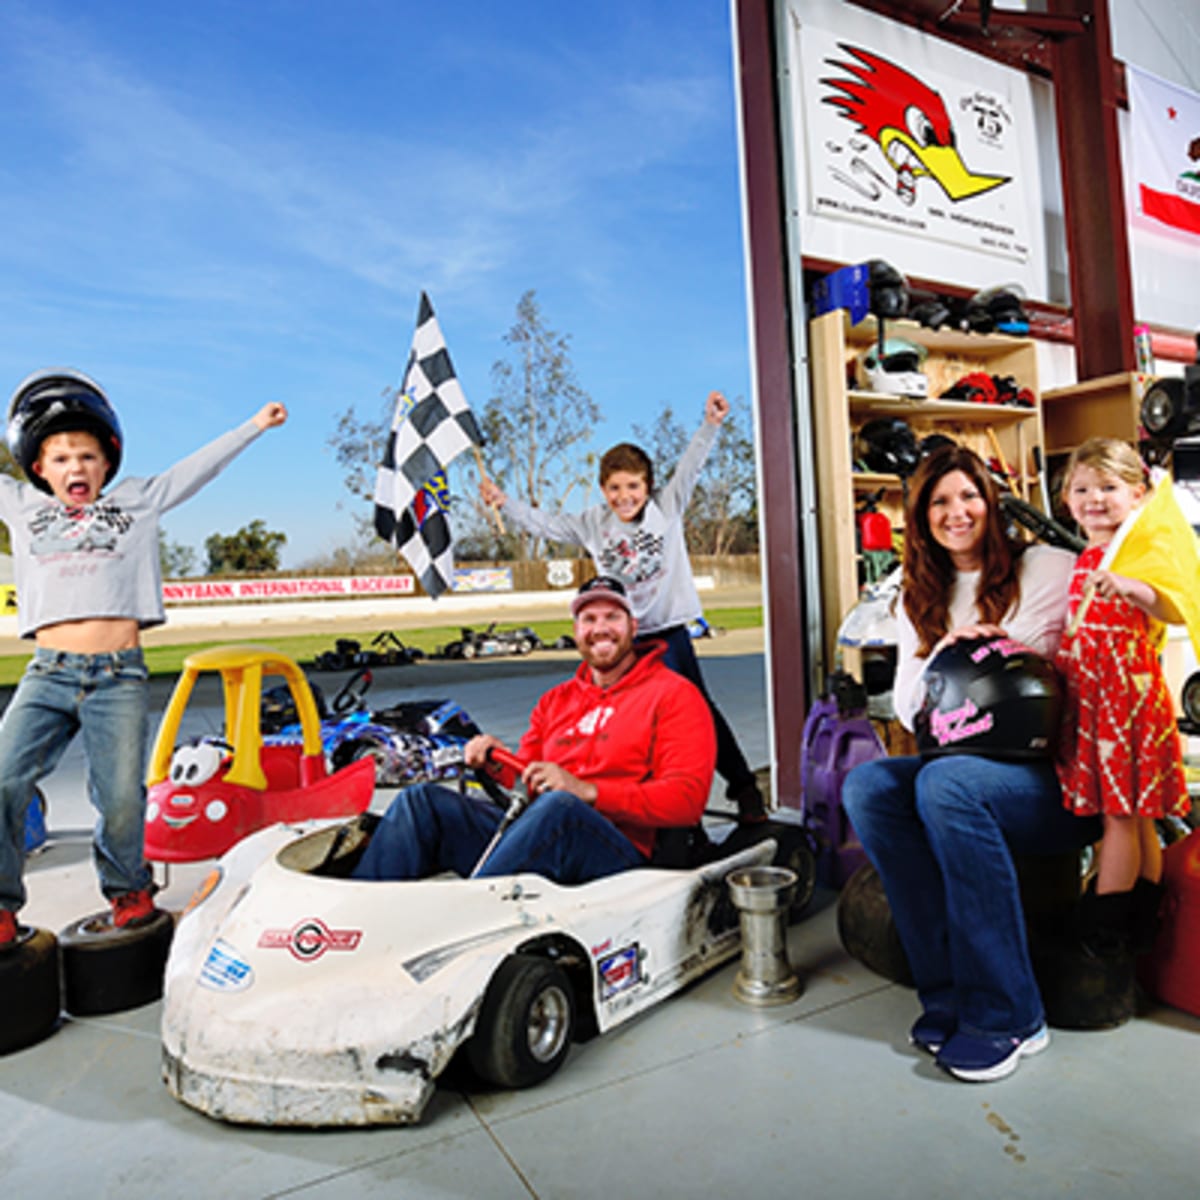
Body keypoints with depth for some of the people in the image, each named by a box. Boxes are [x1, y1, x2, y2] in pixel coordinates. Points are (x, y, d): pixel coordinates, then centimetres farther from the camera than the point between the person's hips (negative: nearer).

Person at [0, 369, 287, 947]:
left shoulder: (136, 500, 14)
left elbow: (199, 466, 15)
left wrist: (255, 424, 16)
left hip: (118, 676, -2)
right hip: (46, 672, 2)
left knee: (121, 797, -6)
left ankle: (128, 889, 20)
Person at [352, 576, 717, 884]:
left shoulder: (674, 695, 5)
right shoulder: (556, 700, 24)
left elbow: (687, 799, -8)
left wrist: (587, 791, -19)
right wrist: (495, 763, -4)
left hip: (621, 850, -5)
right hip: (541, 836, 6)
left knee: (557, 807, -38)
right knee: (421, 800, -9)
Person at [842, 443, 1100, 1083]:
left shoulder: (1050, 569, 2)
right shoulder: (919, 600, 16)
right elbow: (907, 711, 11)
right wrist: (945, 652, -6)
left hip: (1051, 775, -5)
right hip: (963, 762, 5)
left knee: (945, 783, -34)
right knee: (866, 784, -23)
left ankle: (1007, 1014, -19)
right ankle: (948, 991, -16)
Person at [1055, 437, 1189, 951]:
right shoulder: (1083, 561, 15)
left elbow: (1177, 613, -20)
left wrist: (1135, 588, -36)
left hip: (1128, 691, -7)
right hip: (1087, 694, 7)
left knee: (1121, 813, -2)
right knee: (1134, 816, 14)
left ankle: (1100, 928, 7)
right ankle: (1143, 923, 25)